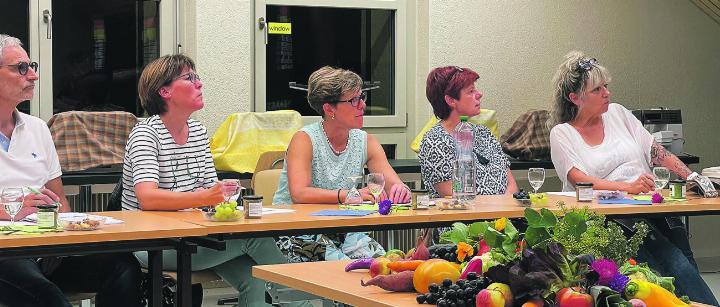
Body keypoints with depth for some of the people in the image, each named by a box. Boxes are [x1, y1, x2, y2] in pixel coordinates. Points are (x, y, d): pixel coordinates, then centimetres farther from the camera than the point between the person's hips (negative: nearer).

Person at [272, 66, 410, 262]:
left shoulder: (366, 142, 7)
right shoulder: (304, 140, -9)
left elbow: (393, 184, -3)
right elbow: (298, 194, -23)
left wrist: (399, 189, -28)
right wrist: (349, 195, -34)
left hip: (344, 231, 5)